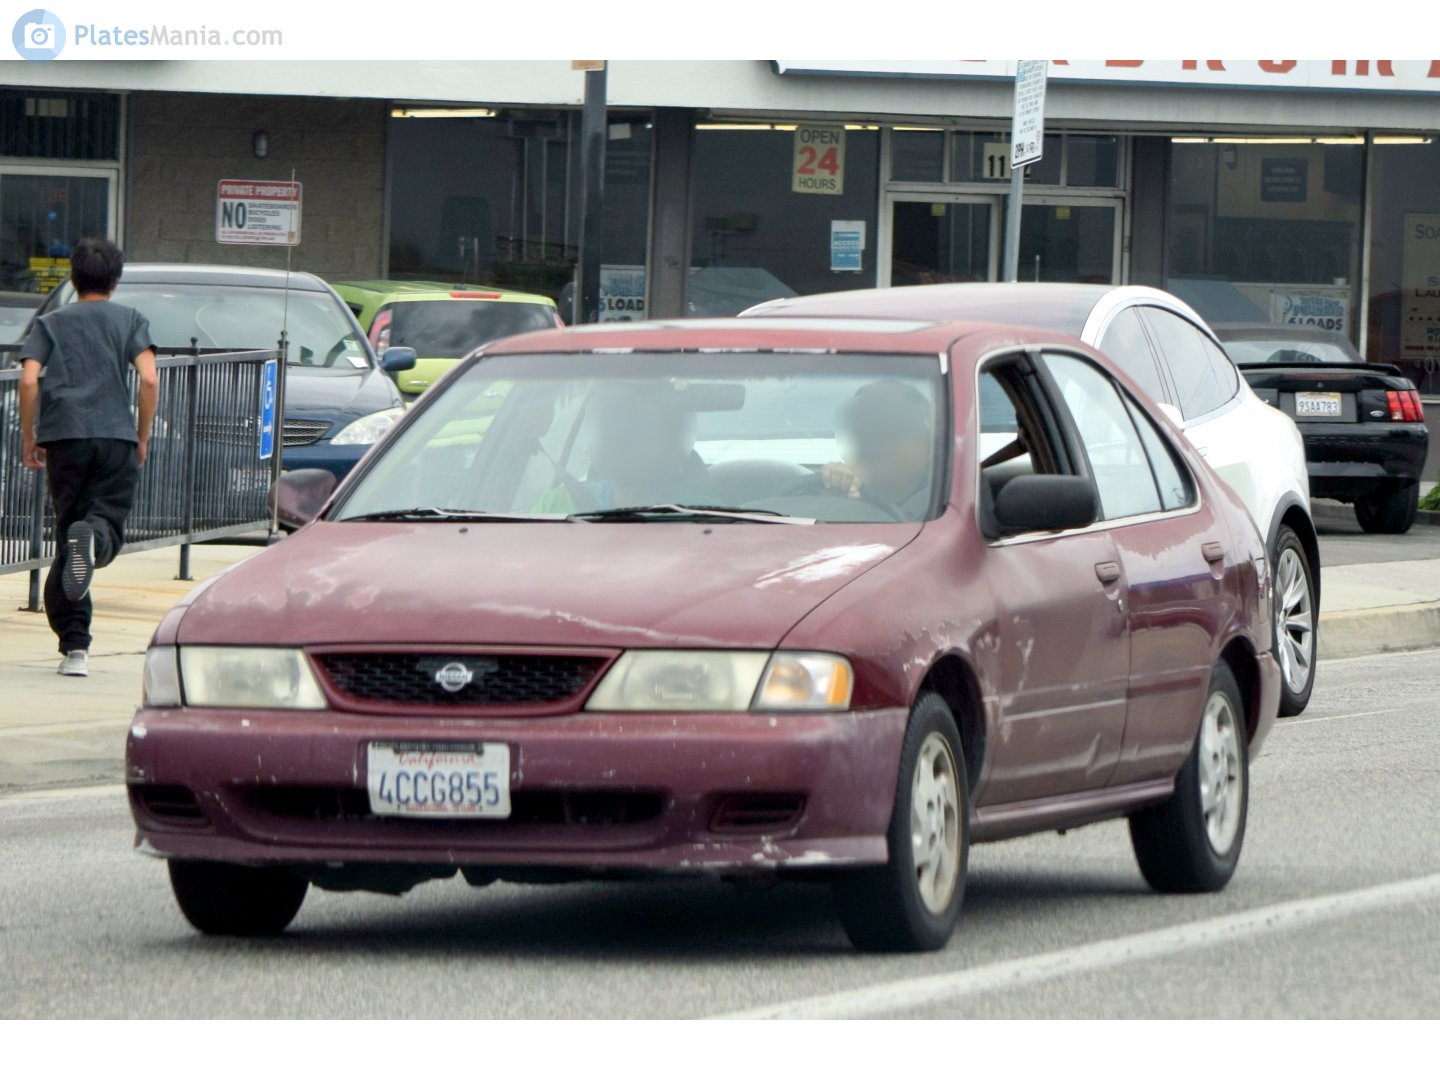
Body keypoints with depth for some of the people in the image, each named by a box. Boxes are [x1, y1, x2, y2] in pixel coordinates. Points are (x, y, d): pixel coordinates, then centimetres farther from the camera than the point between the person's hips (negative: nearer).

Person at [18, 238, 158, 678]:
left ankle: (74, 644, -1)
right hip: (116, 435, -1)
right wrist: (142, 436, 8)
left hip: (64, 435, 1)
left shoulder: (50, 323, 14)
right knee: (108, 520, 0)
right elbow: (149, 379, -2)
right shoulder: (130, 321, 12)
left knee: (65, 538, 6)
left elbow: (29, 380, 0)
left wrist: (28, 438, 8)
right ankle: (92, 536, -39)